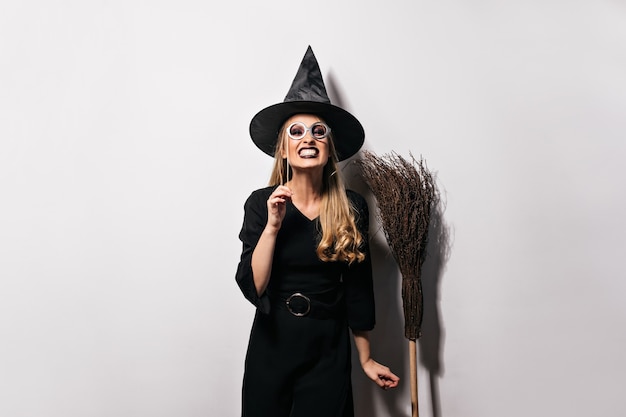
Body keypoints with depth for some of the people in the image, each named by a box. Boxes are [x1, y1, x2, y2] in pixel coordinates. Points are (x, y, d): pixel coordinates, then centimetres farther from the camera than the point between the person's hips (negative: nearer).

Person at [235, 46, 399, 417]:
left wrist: (366, 359, 7)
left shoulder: (352, 208, -5)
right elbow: (252, 287, -12)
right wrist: (272, 225, -22)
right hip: (271, 349, 0)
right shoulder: (261, 203, -7)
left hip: (329, 354, 0)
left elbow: (358, 290, 2)